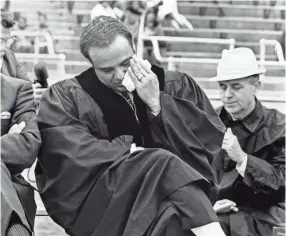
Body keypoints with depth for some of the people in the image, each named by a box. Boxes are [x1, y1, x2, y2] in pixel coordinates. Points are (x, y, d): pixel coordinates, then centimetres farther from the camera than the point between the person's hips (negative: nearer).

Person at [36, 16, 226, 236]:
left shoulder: (177, 86, 11)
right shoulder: (66, 97, 5)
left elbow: (213, 139, 0)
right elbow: (73, 157, -10)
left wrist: (158, 103, -7)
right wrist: (129, 151, -15)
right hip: (97, 204, -2)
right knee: (162, 164, -28)